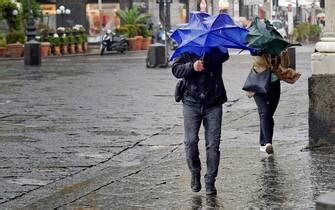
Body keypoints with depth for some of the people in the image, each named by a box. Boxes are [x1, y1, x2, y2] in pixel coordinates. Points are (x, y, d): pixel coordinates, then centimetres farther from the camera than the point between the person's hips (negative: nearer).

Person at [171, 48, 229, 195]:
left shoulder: (216, 49, 4)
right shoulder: (186, 51, 6)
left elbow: (225, 56, -19)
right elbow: (176, 69, -7)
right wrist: (192, 66, -25)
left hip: (213, 102, 0)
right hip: (191, 102, 0)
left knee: (213, 144, -3)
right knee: (190, 141, -5)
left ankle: (210, 181, 5)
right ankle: (195, 175, 17)